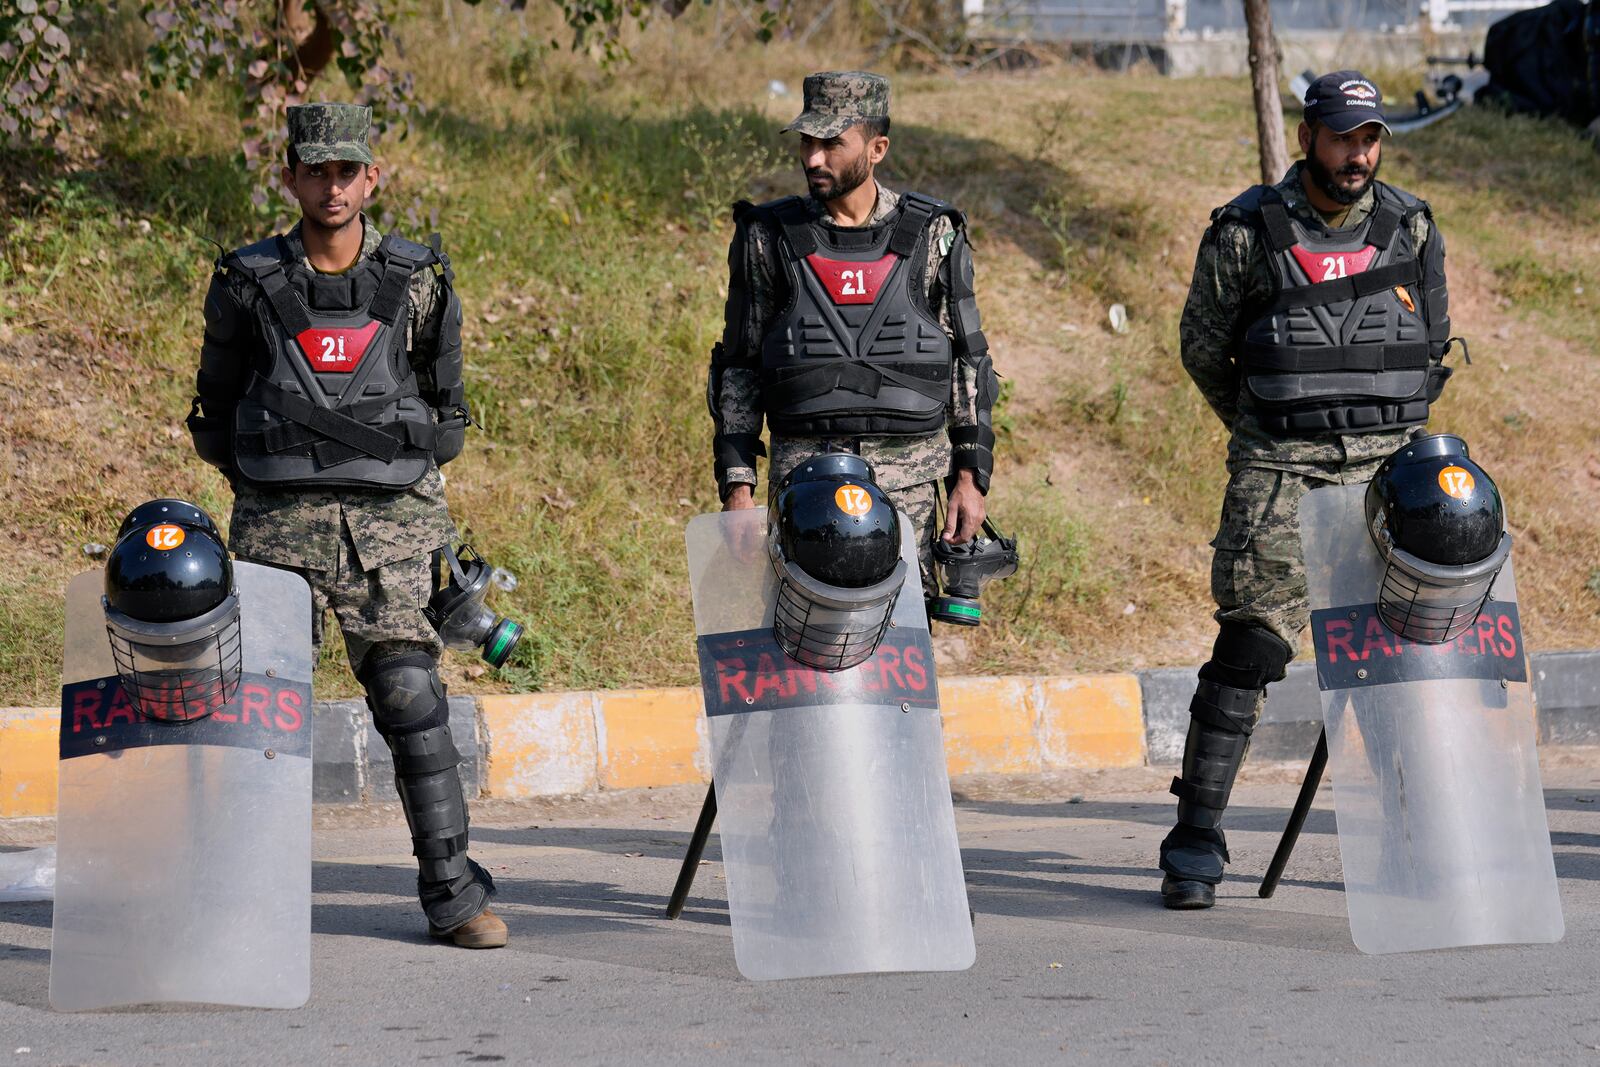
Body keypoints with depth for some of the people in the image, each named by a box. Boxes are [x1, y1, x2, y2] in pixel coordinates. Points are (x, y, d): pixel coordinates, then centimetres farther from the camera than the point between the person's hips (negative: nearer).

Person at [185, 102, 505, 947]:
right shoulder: (249, 285, 3)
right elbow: (216, 410, 13)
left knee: (413, 700, -6)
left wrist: (403, 477, 7)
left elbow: (444, 406, 16)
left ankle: (451, 892, 1)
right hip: (279, 525, 0)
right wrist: (276, 481, 6)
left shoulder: (418, 283, 5)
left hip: (388, 526, 0)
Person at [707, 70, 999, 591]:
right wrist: (737, 484, 1)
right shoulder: (769, 238, 5)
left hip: (909, 482, 0)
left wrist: (970, 475, 3)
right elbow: (739, 367, 9)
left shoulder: (932, 236, 6)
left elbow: (968, 359, 10)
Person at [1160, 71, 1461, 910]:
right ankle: (1196, 843, -6)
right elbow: (1202, 347, 10)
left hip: (1390, 466, 3)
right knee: (1250, 646, -10)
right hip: (1279, 469, -3)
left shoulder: (1411, 231, 6)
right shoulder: (1247, 233, -3)